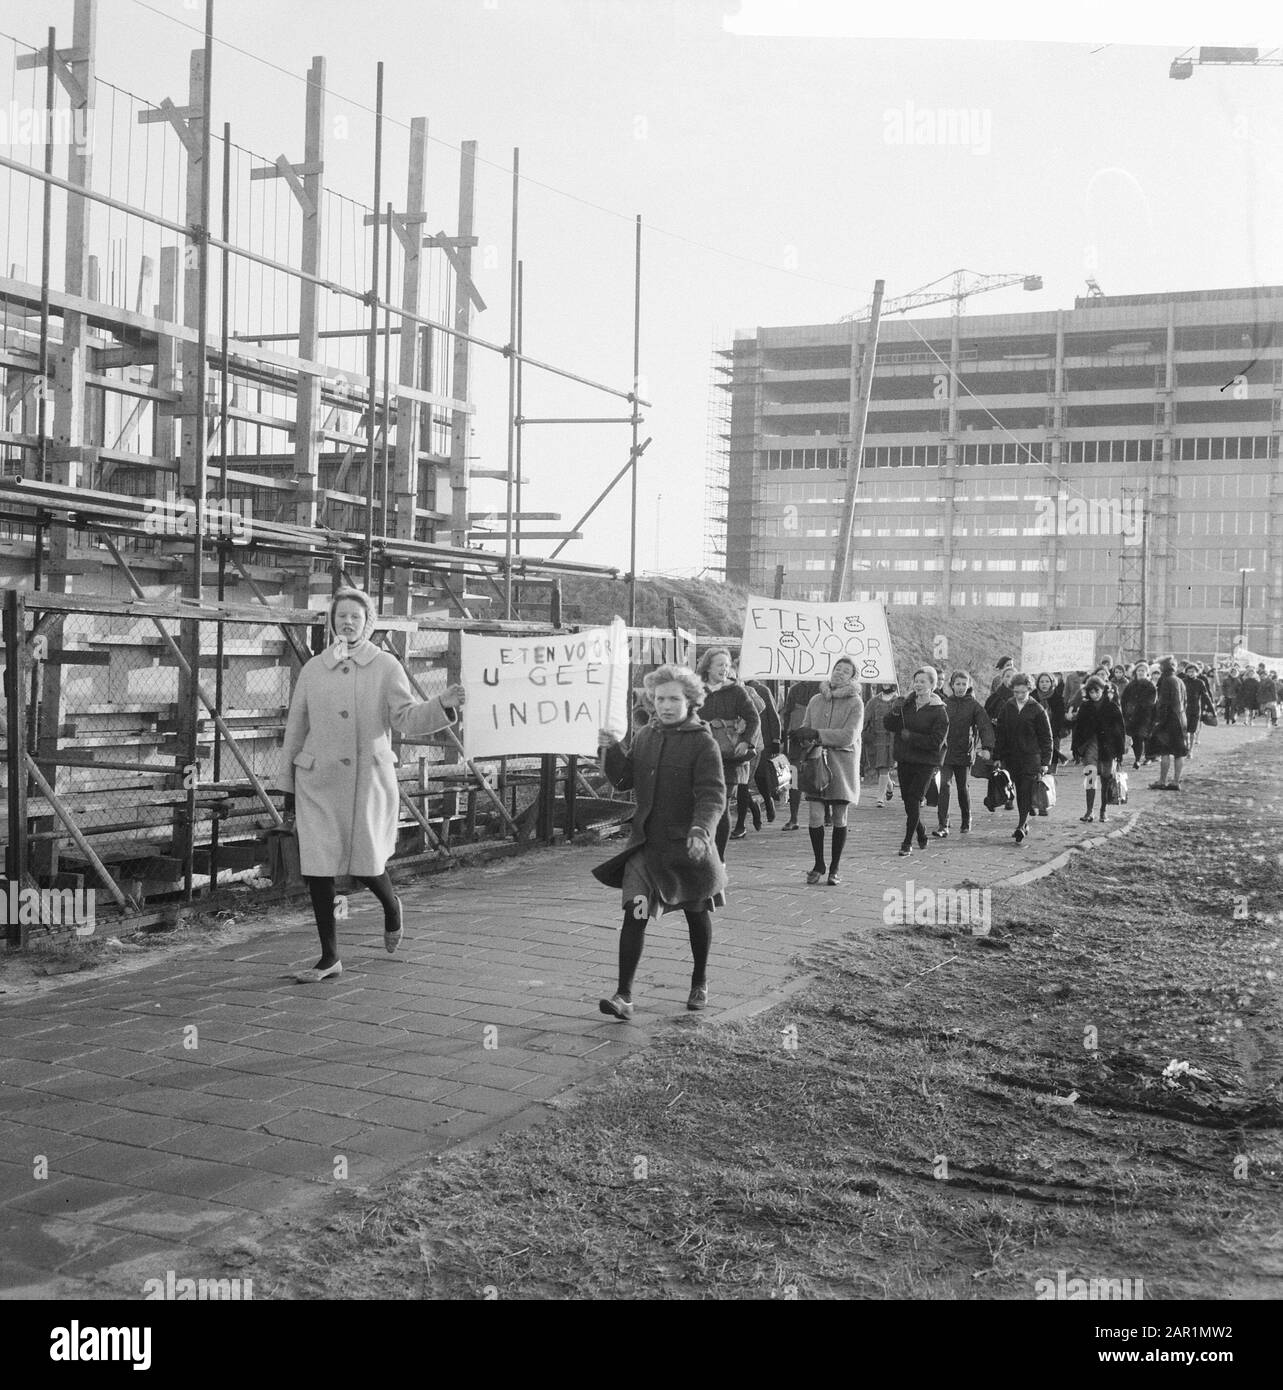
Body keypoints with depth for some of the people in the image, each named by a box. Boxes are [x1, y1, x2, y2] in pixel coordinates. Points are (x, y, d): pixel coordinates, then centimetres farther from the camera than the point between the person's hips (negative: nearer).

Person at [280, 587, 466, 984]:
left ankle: (391, 906, 35)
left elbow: (406, 717, -6)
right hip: (318, 780, 2)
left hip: (368, 778, -2)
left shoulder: (385, 666, 1)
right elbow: (296, 728, 12)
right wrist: (287, 783, 13)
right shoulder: (313, 669, 7)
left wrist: (443, 706, -25)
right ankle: (329, 958, 11)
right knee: (316, 867, -2)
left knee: (365, 865, -2)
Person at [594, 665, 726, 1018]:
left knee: (697, 913, 16)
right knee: (634, 913, -9)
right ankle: (623, 995, -7)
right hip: (646, 843, 3)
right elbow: (625, 780, 11)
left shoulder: (703, 743, -11)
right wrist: (612, 750, -5)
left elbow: (713, 795, -18)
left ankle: (699, 983, 37)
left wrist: (701, 830, -34)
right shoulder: (645, 736, 6)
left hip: (688, 843, -3)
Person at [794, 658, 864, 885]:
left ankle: (834, 868, 17)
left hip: (842, 765, -2)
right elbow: (806, 731, 15)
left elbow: (848, 736, -14)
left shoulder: (855, 703, -3)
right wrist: (803, 736, -10)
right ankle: (819, 865, 14)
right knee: (815, 816, -3)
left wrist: (817, 734, -19)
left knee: (839, 819, 6)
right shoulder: (816, 700, 10)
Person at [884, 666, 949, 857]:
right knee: (908, 801, 10)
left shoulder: (939, 711, -8)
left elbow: (936, 742, -14)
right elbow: (889, 726, 8)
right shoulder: (907, 703, 7)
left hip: (925, 763, -5)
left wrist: (910, 736, -16)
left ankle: (908, 842, -5)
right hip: (904, 760, 5)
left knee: (914, 800, -11)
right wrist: (894, 713, -12)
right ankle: (921, 837, 30)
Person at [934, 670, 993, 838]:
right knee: (944, 786, -11)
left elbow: (985, 726, -11)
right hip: (945, 752, 1)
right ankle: (943, 825, -12)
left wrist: (986, 747, -25)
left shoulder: (974, 705, -2)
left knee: (963, 788, 9)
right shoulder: (944, 703, 4)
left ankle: (966, 822, 31)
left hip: (964, 753, -1)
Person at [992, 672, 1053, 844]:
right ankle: (1024, 824, 21)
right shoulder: (1007, 709, 7)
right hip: (1012, 757, 4)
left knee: (1027, 792, -11)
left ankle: (1021, 826, -17)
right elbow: (999, 734, 11)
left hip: (1031, 757, -4)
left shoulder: (1037, 710, -3)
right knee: (1019, 792, 10)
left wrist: (1045, 761, -3)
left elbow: (1046, 737, 0)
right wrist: (997, 757, 6)